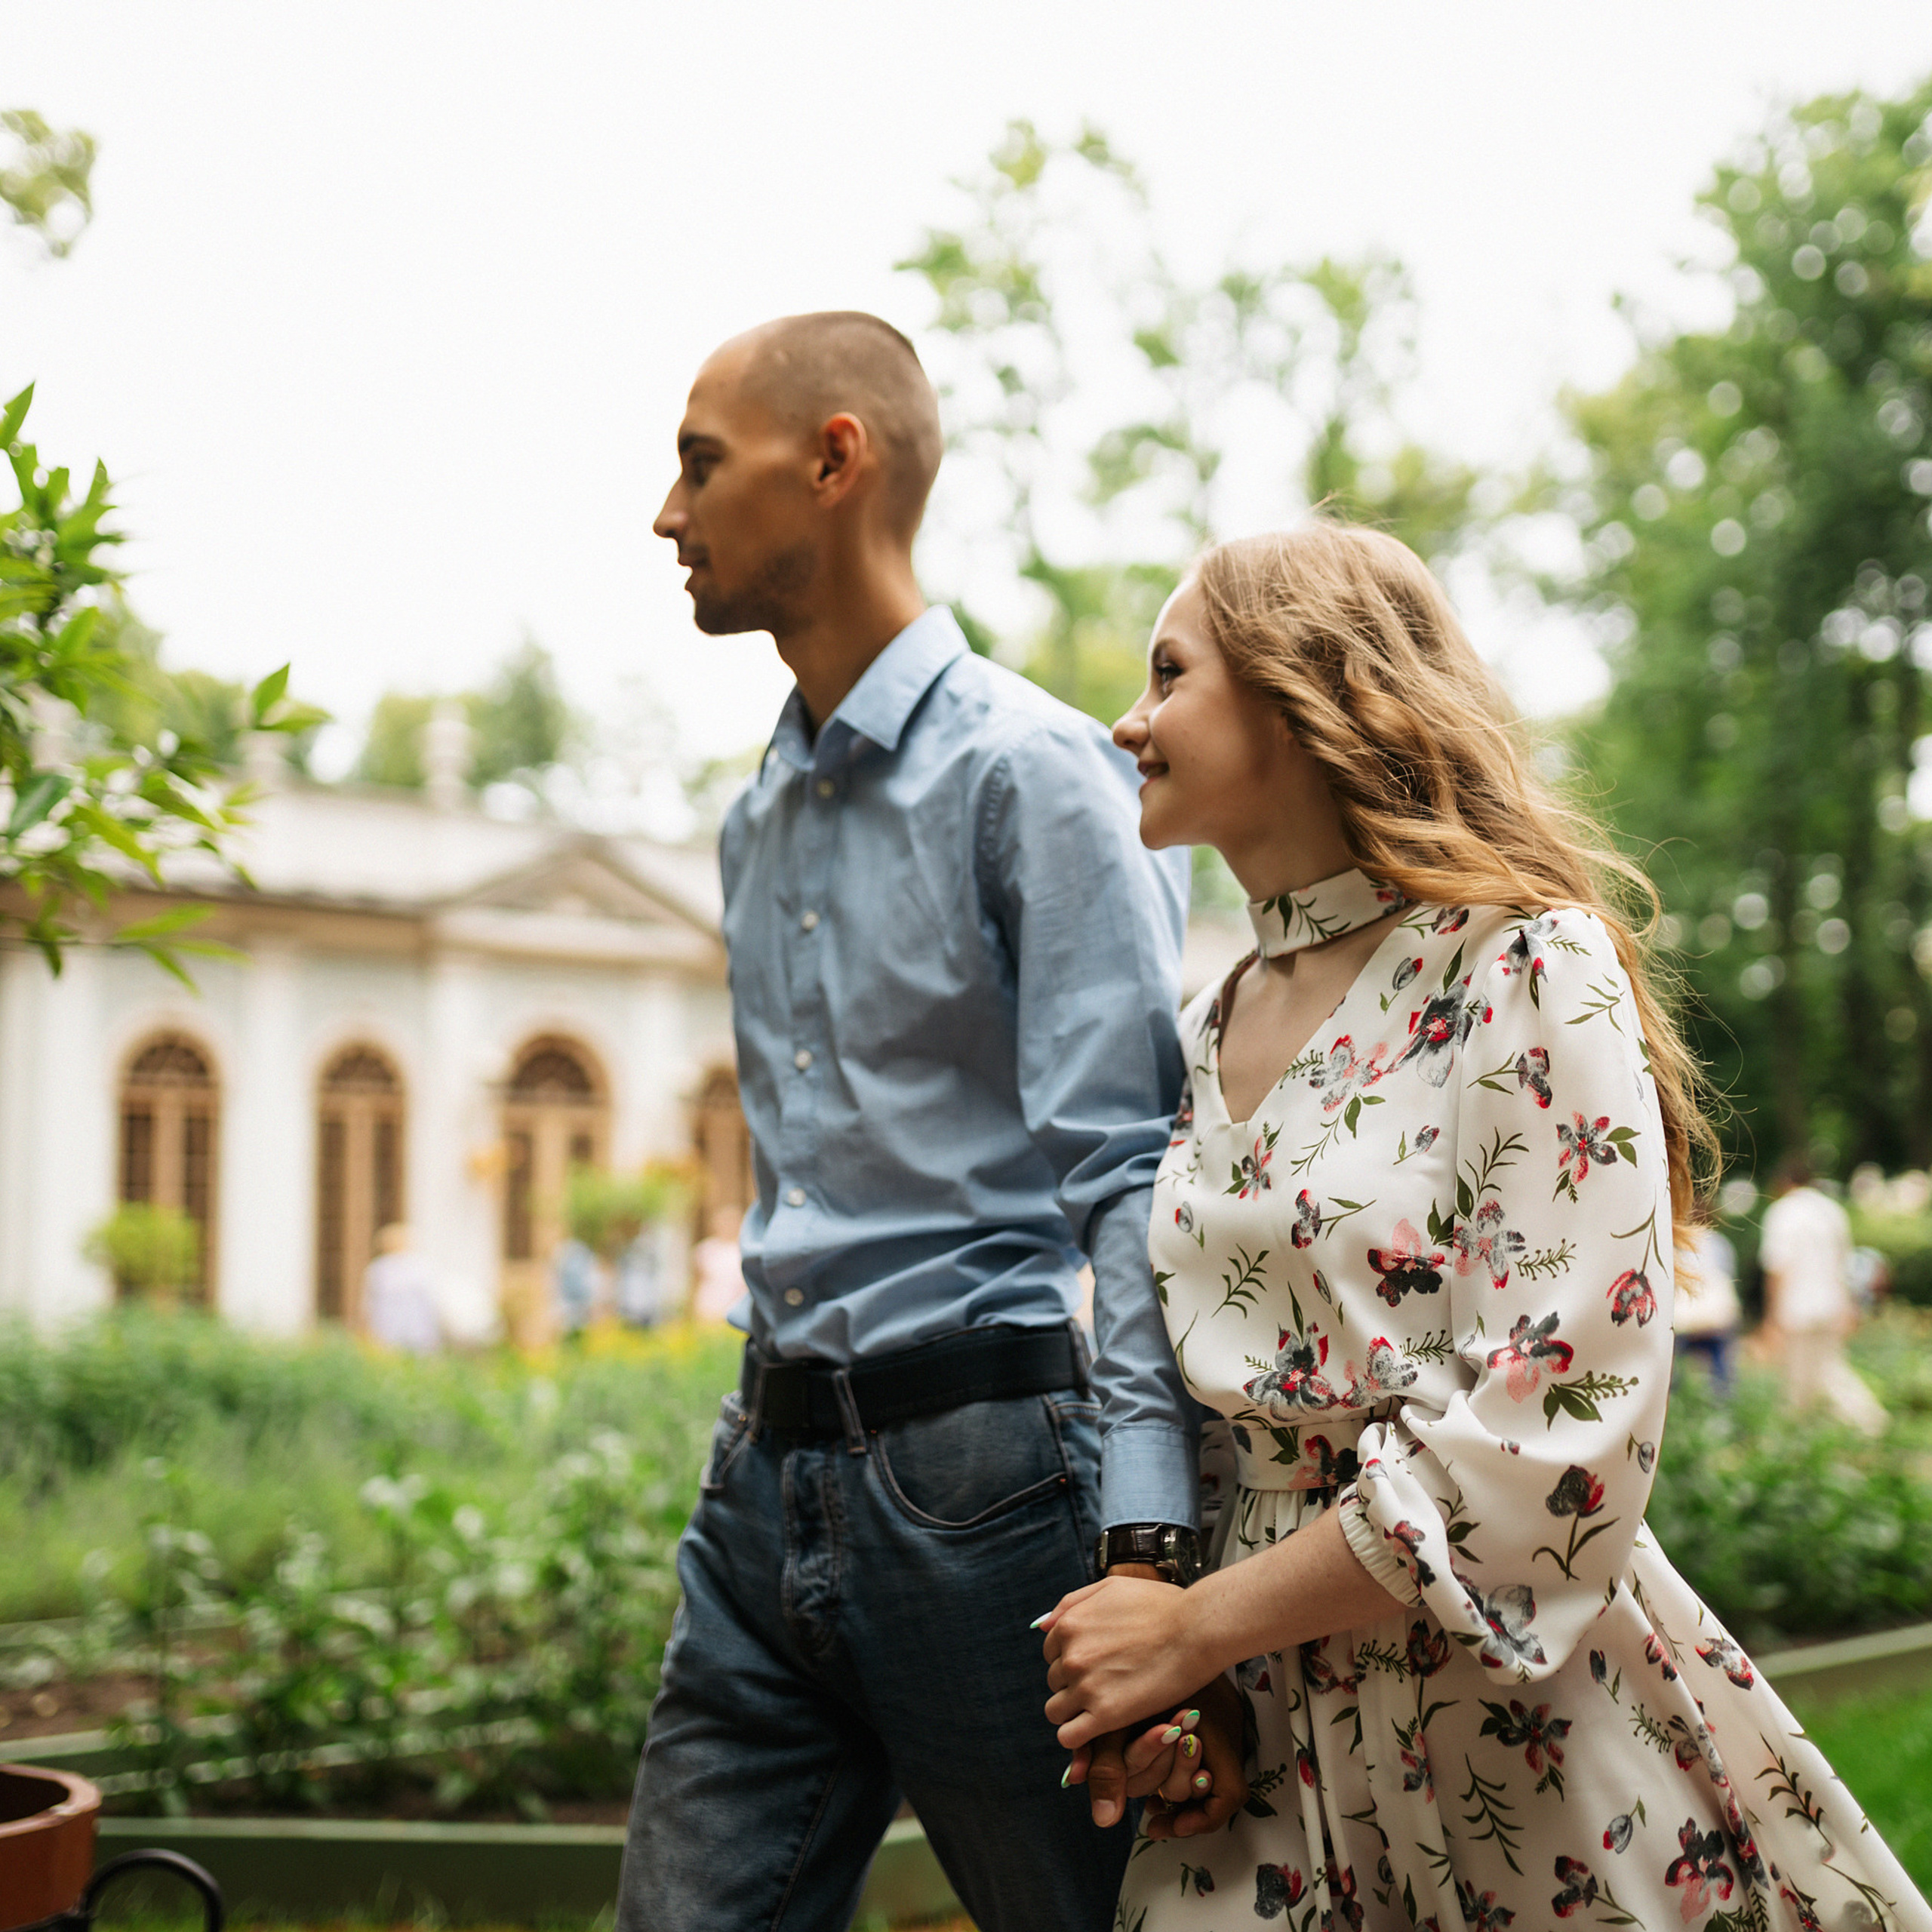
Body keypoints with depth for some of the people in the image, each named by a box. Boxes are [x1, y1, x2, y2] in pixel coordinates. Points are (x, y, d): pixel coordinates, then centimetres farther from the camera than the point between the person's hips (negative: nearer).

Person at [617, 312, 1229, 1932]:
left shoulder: (1031, 774, -10)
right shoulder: (757, 821, 16)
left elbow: (1129, 1171, -17)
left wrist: (1148, 1555, -25)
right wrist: (781, 1430, 19)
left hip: (975, 1474, -7)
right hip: (765, 1482, 7)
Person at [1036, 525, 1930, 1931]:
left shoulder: (1528, 970, -13)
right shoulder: (1212, 1033, 8)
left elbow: (1556, 1444, -20)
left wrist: (1195, 1628, -15)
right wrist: (1158, 1639, -2)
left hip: (1530, 1702, -5)